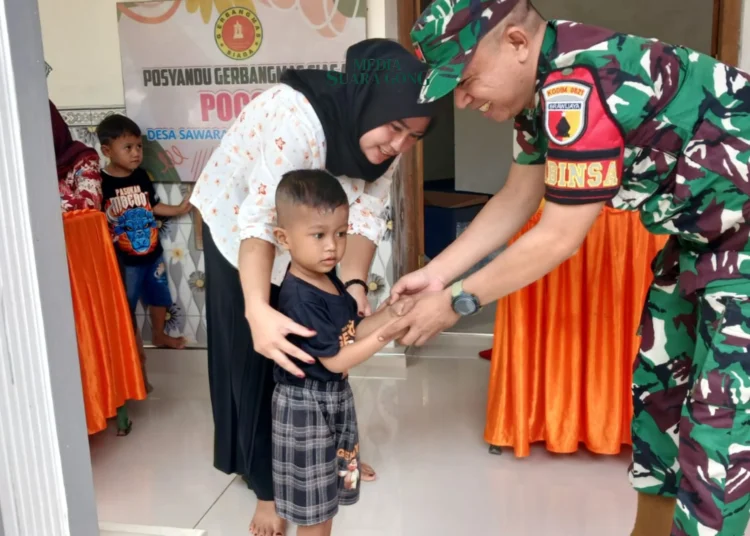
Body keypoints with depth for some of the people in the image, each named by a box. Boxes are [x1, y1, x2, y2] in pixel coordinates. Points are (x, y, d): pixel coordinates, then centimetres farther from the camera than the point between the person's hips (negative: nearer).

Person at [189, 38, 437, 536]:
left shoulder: (385, 134, -19)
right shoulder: (295, 116, -40)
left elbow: (367, 212, -19)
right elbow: (259, 219, -42)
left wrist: (354, 284, -36)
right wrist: (258, 311, -55)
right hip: (236, 216, -5)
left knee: (318, 340, 11)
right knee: (256, 353, -1)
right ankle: (268, 482, 13)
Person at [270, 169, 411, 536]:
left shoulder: (330, 280, 1)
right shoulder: (299, 299, -28)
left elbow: (352, 331, 7)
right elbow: (336, 360, -25)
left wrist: (390, 312, -8)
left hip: (335, 398, 9)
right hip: (306, 406, -9)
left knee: (327, 494, 24)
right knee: (313, 505, 9)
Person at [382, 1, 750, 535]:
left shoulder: (581, 82, -32)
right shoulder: (539, 85, -2)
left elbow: (559, 238, -26)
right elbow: (516, 200, 6)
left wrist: (457, 302, -16)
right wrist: (436, 273, 3)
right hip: (702, 228, 10)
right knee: (656, 384, 16)